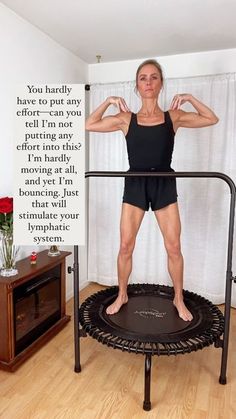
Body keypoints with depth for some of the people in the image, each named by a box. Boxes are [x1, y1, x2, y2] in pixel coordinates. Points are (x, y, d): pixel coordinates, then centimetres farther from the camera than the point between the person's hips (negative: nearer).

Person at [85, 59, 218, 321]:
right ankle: (121, 296, 24)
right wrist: (108, 102, 1)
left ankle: (178, 299, 25)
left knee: (173, 247, 4)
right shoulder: (126, 119, 5)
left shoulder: (173, 117, 5)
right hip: (134, 185, 0)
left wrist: (189, 98, 4)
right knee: (125, 246, 3)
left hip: (164, 186, 0)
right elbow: (88, 125, 5)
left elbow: (212, 119, 13)